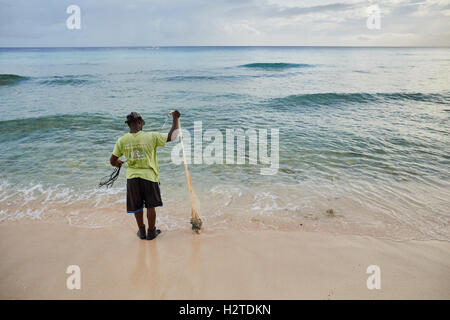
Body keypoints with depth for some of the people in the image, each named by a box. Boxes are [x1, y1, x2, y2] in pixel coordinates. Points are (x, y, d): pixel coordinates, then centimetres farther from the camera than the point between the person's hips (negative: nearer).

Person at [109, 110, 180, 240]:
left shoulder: (121, 140, -6)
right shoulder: (151, 137, -14)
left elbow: (112, 161, 2)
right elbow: (171, 136, -8)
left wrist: (117, 164, 26)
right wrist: (175, 118, 3)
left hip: (132, 177, 3)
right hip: (149, 176, -2)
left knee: (137, 207, 18)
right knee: (150, 206, 13)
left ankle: (142, 231, 32)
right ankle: (151, 232, 26)